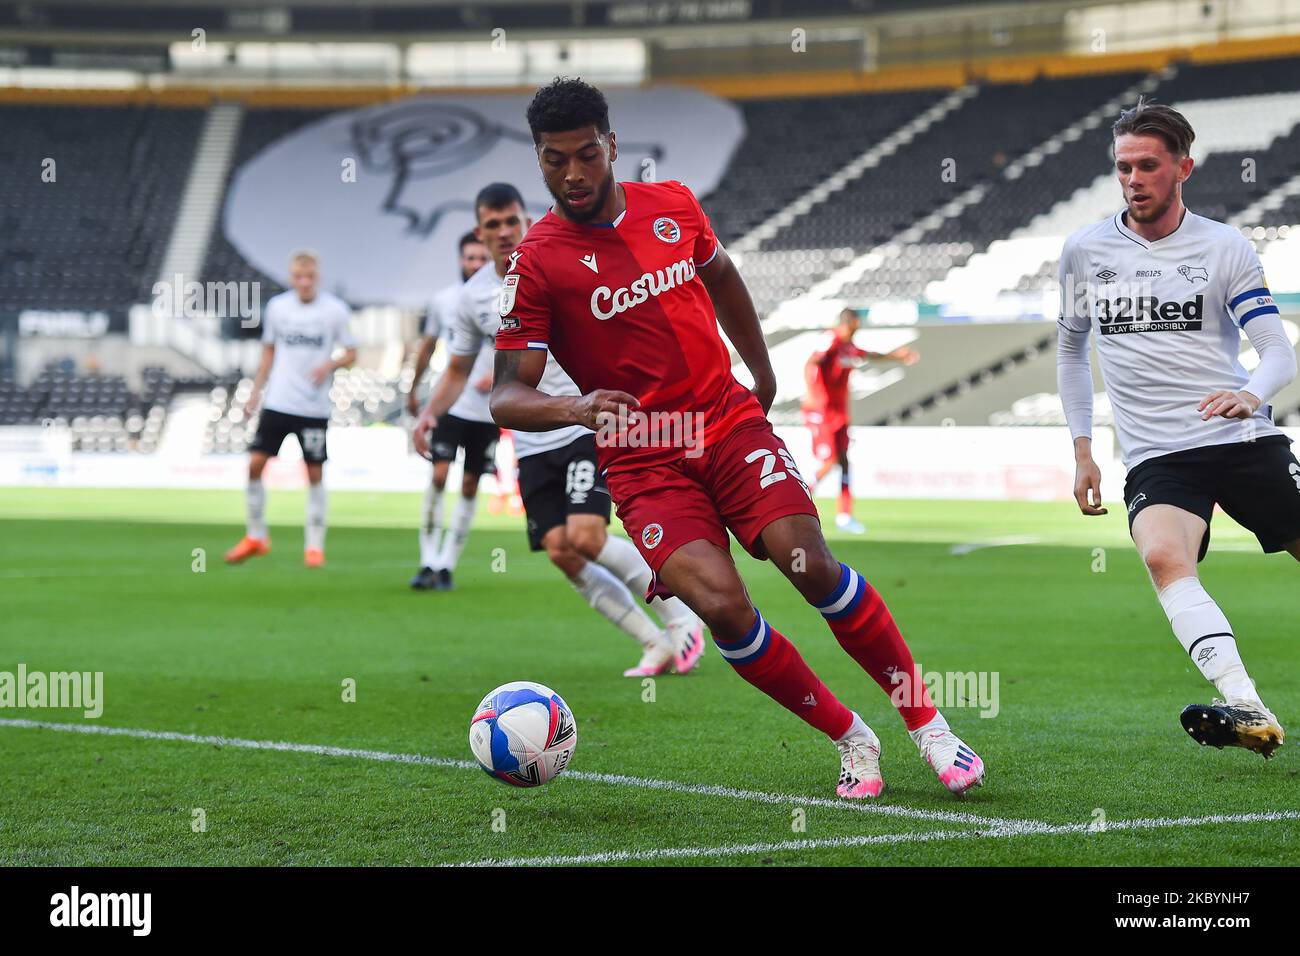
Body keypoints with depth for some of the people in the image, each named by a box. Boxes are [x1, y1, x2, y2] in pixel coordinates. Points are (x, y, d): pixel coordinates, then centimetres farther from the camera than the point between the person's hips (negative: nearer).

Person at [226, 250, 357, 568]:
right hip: (277, 402, 2)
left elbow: (350, 354, 1)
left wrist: (330, 365, -19)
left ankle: (314, 545, 11)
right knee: (254, 464, -3)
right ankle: (256, 537, 12)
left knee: (314, 473, 1)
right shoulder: (277, 307, 4)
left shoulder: (335, 310, -5)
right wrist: (255, 392, 10)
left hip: (314, 407, -2)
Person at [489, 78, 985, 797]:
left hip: (732, 423, 3)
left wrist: (762, 373, 34)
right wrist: (575, 407, -31)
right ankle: (850, 739, -5)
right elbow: (506, 397, -12)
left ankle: (927, 723, -4)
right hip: (644, 462, -3)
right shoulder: (536, 263, -8)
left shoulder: (672, 205, 6)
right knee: (720, 603, -24)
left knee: (811, 564, -19)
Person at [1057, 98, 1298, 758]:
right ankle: (1247, 710, -44)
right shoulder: (1084, 250, 9)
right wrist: (1081, 450, 16)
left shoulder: (1224, 248, 3)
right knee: (1163, 556, -30)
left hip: (1245, 441, 0)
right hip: (1156, 459, 0)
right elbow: (1071, 348, 23)